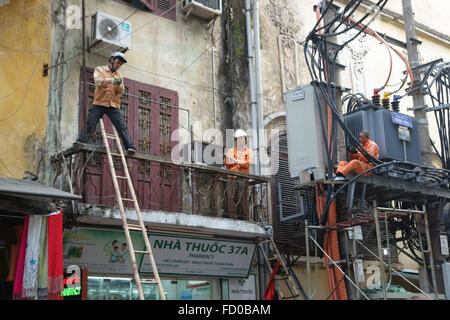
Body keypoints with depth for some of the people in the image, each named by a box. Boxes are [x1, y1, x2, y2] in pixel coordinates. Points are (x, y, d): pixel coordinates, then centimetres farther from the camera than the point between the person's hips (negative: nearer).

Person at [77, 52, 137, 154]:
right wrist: (111, 80, -29)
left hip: (113, 105, 2)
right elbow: (97, 81, -11)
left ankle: (130, 147, -14)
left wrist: (119, 85, -14)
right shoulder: (100, 69, 10)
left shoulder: (119, 76, 21)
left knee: (122, 126, -9)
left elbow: (121, 92, 9)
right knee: (89, 125, -8)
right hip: (99, 103, -2)